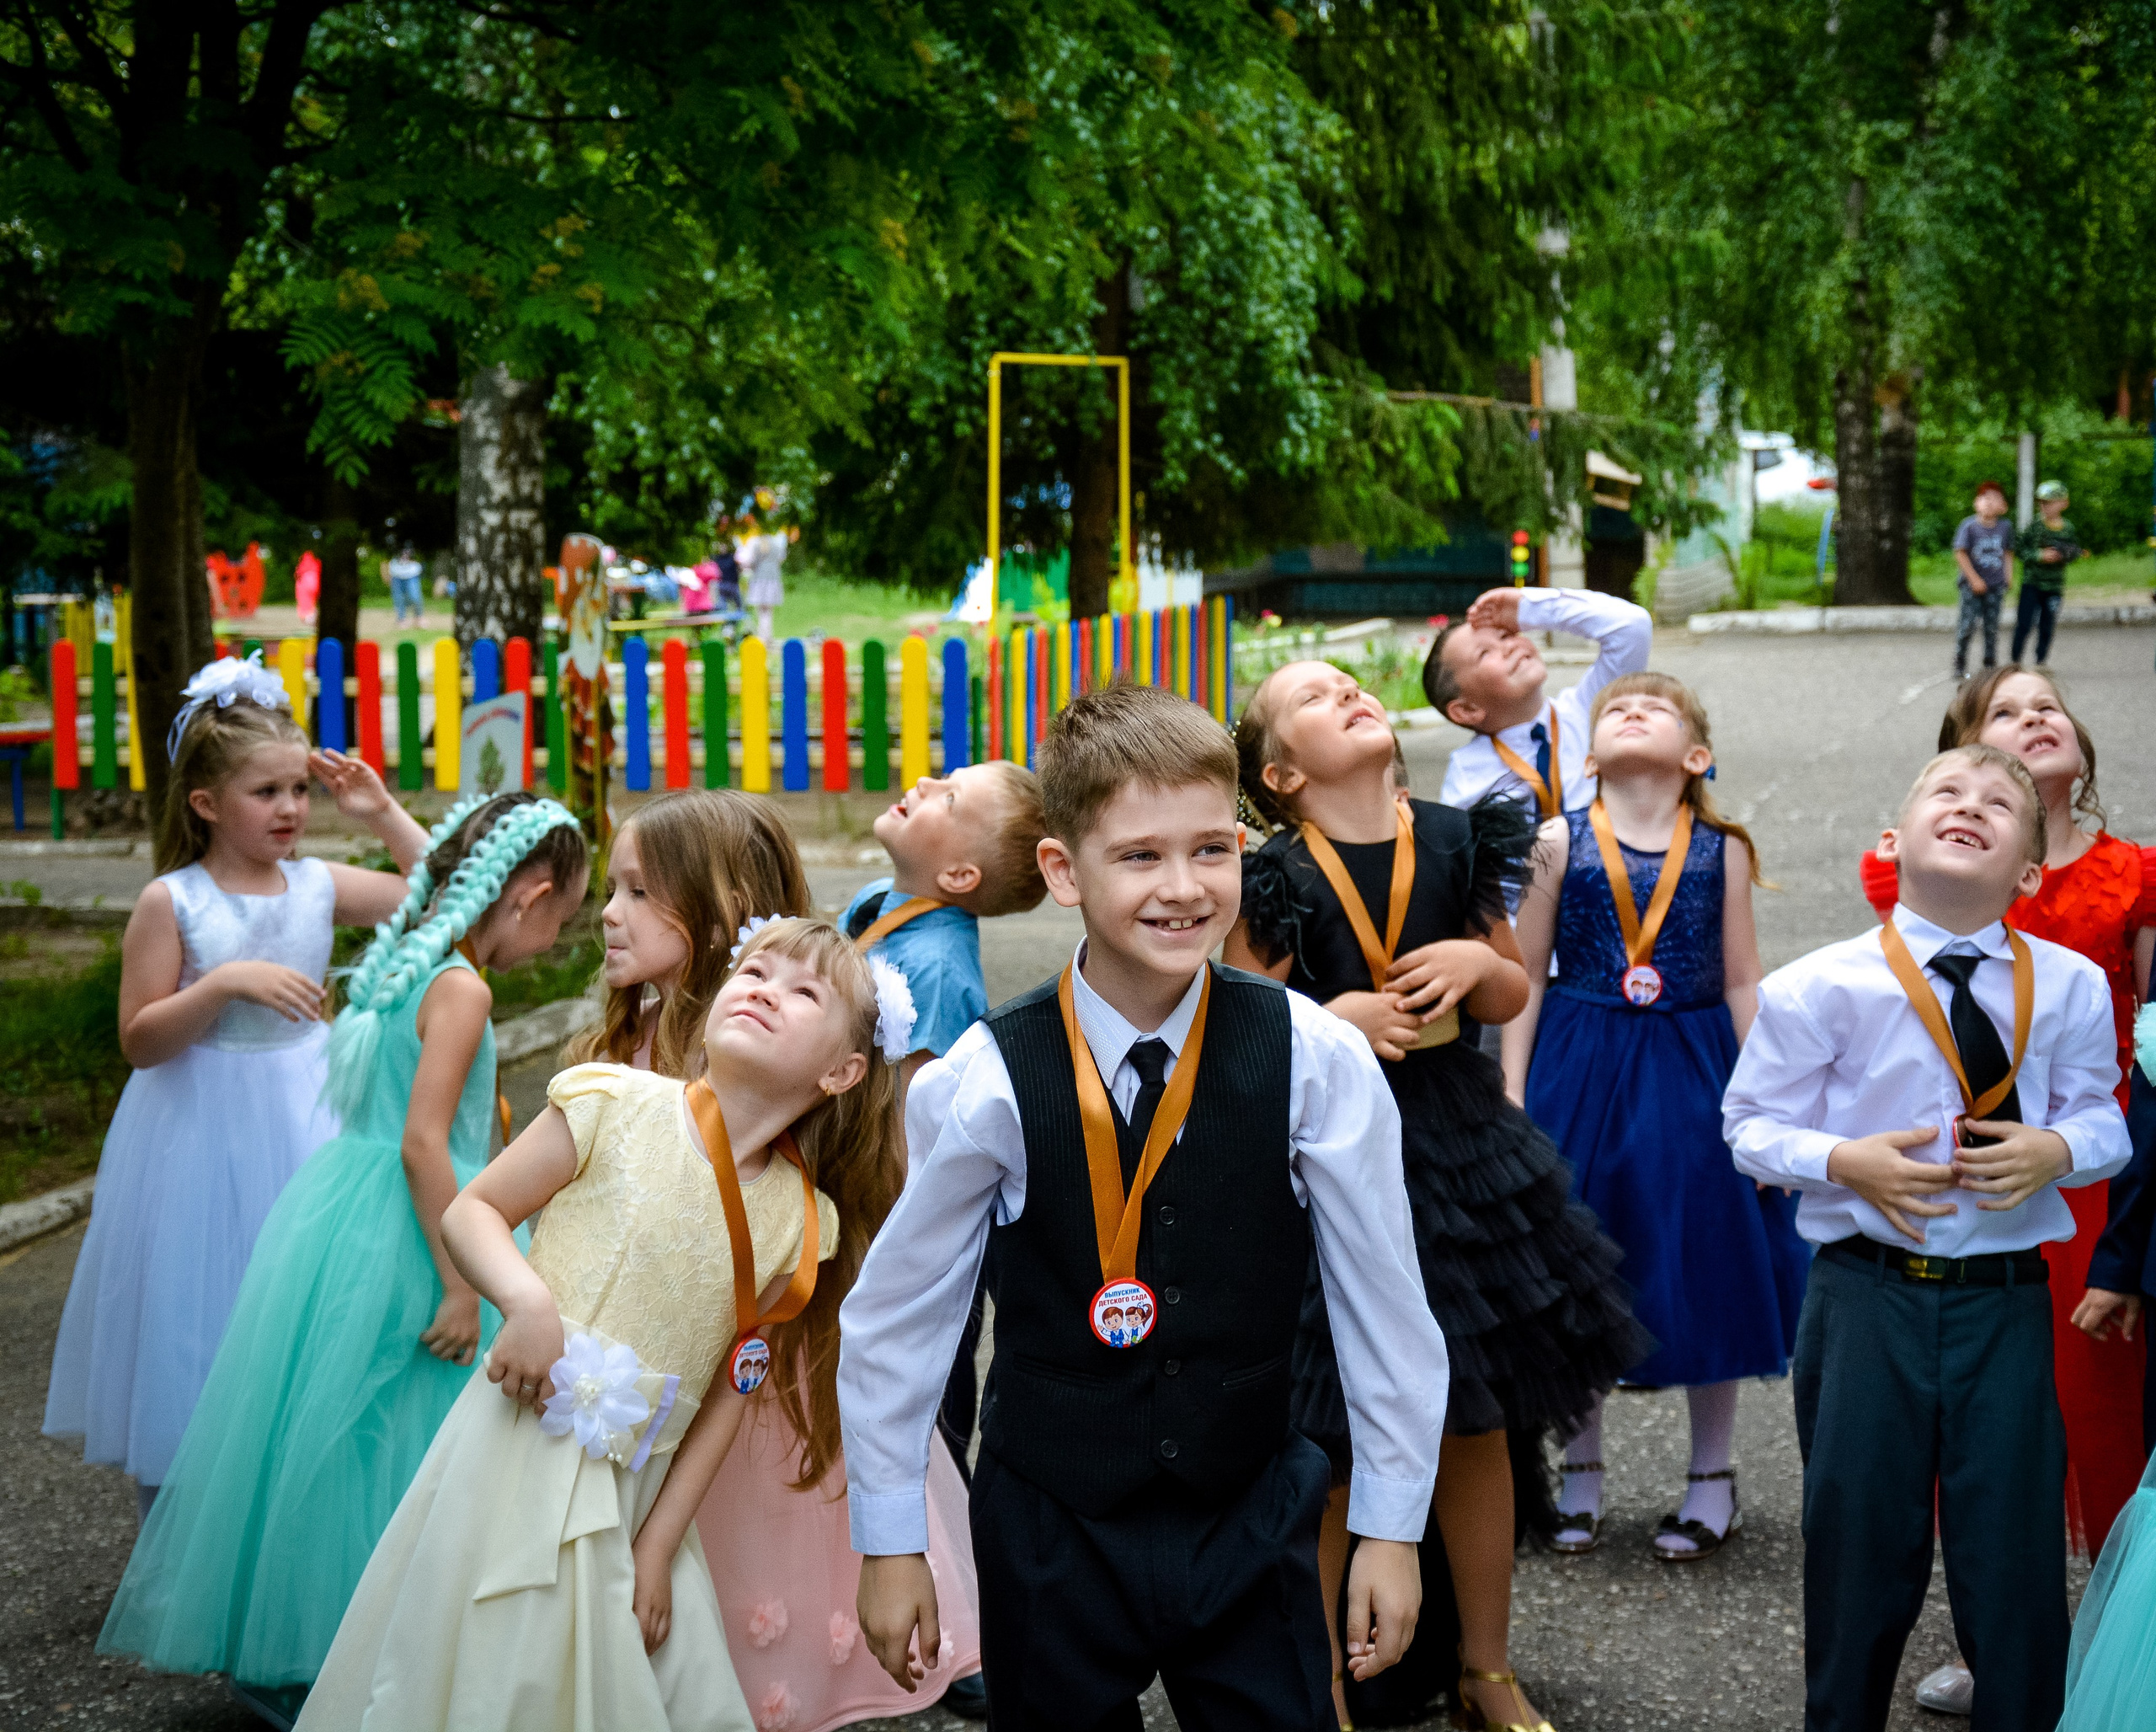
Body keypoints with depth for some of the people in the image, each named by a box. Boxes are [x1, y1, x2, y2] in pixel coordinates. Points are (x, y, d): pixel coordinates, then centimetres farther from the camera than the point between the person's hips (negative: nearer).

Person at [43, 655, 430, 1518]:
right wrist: (223, 983, -25)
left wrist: (384, 815, -4)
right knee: (201, 1308, 4)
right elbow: (140, 1039, -12)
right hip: (204, 1130, -4)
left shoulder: (320, 886, 0)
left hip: (305, 1120, 4)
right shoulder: (170, 903, -11)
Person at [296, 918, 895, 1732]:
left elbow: (728, 1397, 4)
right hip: (527, 1448, -3)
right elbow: (471, 1210, -1)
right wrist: (528, 1300, -21)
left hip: (639, 1485, 3)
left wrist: (659, 1545, 2)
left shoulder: (799, 1222, 1)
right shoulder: (618, 1108, -7)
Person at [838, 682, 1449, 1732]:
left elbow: (1384, 1303, -5)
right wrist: (889, 1547, 3)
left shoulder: (1315, 1062, -14)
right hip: (1053, 1529, 0)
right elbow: (893, 1319, -3)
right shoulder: (989, 1083, -15)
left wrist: (1390, 1528, 1)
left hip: (1250, 1524, 1)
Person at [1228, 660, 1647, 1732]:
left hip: (1456, 1145, 4)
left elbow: (1511, 997, 13)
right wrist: (1338, 1018, -22)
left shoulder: (1455, 846, 3)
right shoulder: (1275, 882, -9)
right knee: (1327, 1444, 2)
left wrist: (1479, 962, -8)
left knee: (1478, 1422, 12)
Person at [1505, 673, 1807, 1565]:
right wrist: (1513, 1093, -2)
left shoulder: (1722, 851, 1)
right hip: (1580, 1073, 0)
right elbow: (1527, 976, 3)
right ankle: (1582, 1475, 23)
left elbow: (1742, 983, 3)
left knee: (1703, 1271, 5)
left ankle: (1712, 1480, 22)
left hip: (1693, 1075, 0)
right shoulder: (1560, 843, 0)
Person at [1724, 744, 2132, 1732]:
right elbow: (1755, 1124, 1)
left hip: (2007, 1303, 1)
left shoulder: (2071, 989, 1)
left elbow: (2100, 1118, 8)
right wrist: (1843, 1162, -16)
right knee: (1860, 1546, 9)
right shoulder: (1819, 988, -5)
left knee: (2016, 1550, 5)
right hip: (1867, 1293, -1)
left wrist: (2056, 1150, -13)